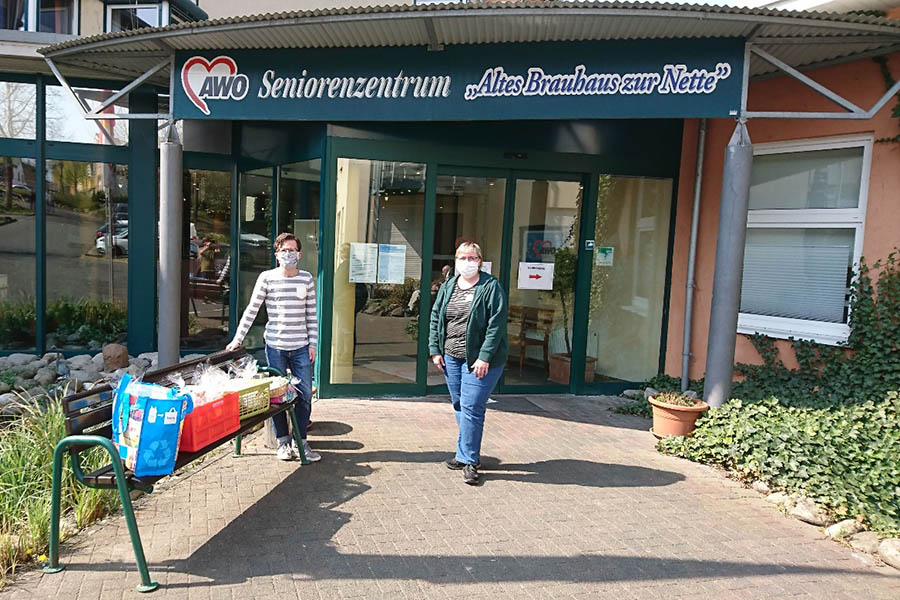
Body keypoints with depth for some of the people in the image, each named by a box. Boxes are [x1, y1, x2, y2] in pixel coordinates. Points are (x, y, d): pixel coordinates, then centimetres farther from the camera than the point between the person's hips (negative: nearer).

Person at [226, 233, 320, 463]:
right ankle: (283, 442, 19)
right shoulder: (267, 277, -1)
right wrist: (237, 339, -1)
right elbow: (251, 310, 2)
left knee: (305, 395, 2)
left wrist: (313, 343, 4)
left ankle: (300, 442, 16)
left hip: (301, 347, 2)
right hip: (275, 346, -2)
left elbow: (311, 314, 9)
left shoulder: (306, 279, 5)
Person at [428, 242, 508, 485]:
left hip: (479, 360, -6)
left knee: (471, 408, -6)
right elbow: (435, 318, 12)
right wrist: (435, 350, 4)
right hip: (451, 358, 6)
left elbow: (496, 325, -14)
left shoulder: (491, 287, -9)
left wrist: (484, 357, -19)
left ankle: (469, 460, 5)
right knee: (459, 407, 13)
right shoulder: (447, 287, 9)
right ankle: (466, 454, 26)